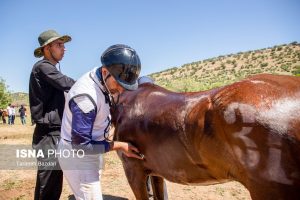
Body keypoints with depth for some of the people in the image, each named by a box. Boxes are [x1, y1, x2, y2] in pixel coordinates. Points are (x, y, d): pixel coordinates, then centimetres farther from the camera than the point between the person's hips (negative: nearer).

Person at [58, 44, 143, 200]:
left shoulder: (105, 81, -10)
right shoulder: (85, 96, -34)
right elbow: (80, 145, -28)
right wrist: (119, 146, -23)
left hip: (92, 150, 9)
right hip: (77, 155, -9)